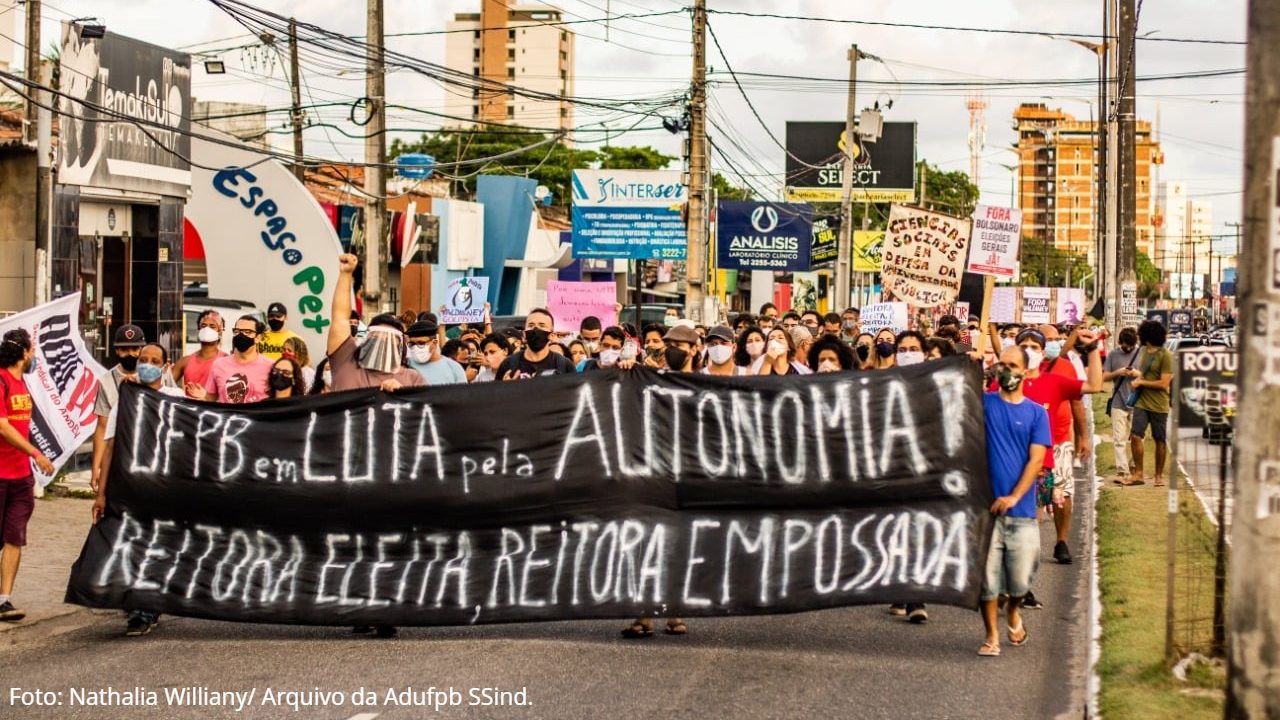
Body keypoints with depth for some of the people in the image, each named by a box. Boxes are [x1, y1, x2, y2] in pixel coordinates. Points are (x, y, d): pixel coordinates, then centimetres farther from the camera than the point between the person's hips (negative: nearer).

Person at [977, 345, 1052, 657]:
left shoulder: (1036, 412, 5)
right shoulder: (984, 403, 6)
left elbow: (1036, 459, -2)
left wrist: (1014, 497, -13)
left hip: (1021, 510, 0)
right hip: (986, 506, 0)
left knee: (1021, 578, 2)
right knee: (987, 576, 0)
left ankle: (1013, 611, 34)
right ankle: (992, 636, 14)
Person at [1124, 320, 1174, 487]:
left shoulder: (1165, 356, -12)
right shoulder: (1144, 352, 11)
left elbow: (1163, 383, -17)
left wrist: (1141, 382, -12)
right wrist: (1136, 373, 8)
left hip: (1158, 405, -6)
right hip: (1141, 403, 6)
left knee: (1160, 440, 6)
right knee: (1135, 436, -6)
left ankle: (1159, 475, 17)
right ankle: (1138, 473, 1)